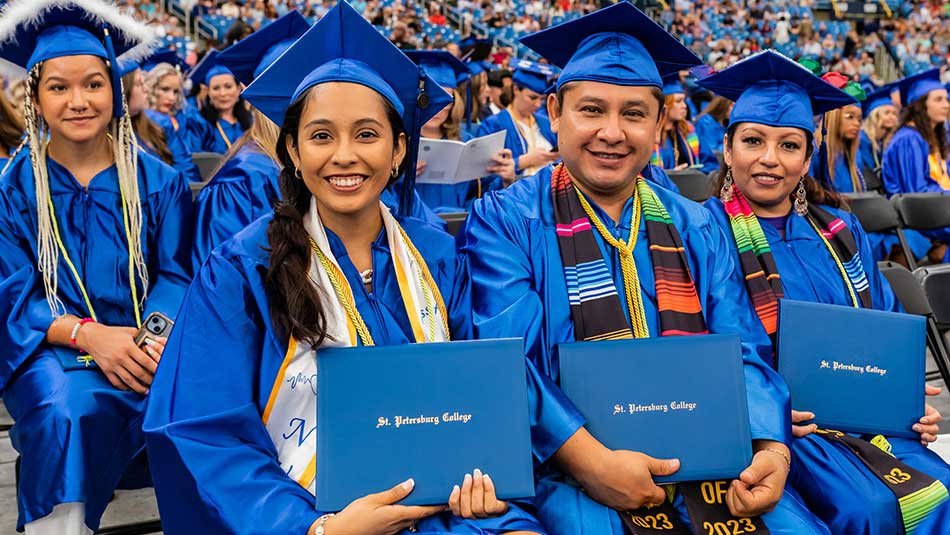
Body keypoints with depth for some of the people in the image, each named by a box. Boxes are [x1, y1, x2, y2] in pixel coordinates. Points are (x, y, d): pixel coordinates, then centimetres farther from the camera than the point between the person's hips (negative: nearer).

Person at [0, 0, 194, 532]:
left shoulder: (160, 183, 7)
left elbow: (176, 277, 4)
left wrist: (155, 340, -19)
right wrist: (87, 333, -20)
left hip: (142, 348, 1)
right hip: (48, 351, -1)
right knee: (66, 412, -35)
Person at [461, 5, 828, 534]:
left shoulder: (696, 229, 14)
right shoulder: (505, 221, 0)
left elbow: (744, 353, 7)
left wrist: (771, 449, -12)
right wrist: (590, 461, -24)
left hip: (700, 454, 4)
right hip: (564, 465, -3)